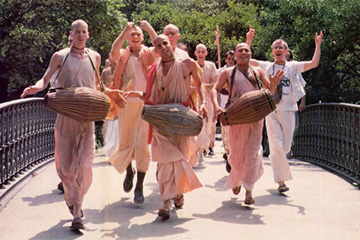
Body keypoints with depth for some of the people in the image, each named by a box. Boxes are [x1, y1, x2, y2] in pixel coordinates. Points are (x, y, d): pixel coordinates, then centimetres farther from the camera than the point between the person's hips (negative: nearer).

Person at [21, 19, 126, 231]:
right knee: (65, 164, 3)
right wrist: (36, 87, -21)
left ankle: (77, 214, 0)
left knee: (84, 165, -9)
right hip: (65, 116, -1)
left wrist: (109, 93, 15)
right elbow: (46, 79, 0)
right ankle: (71, 196, 30)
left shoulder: (94, 57, 12)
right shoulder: (60, 56, 4)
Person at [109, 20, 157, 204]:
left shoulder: (149, 54, 9)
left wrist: (150, 29, -19)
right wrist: (125, 30, -19)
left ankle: (139, 187, 0)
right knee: (125, 142, 10)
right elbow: (113, 53, -14)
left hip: (146, 103, -1)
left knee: (142, 144, -6)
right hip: (127, 102, 1)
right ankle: (129, 171, 41)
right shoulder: (123, 55, 10)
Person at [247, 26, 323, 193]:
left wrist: (318, 45, -8)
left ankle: (276, 160, 38)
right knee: (276, 146, -5)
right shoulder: (267, 66, 9)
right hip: (271, 110, -1)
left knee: (286, 146, 6)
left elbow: (314, 63, -3)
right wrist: (248, 41, 1)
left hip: (288, 110, 1)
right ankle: (281, 180, -1)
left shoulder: (293, 67, 7)